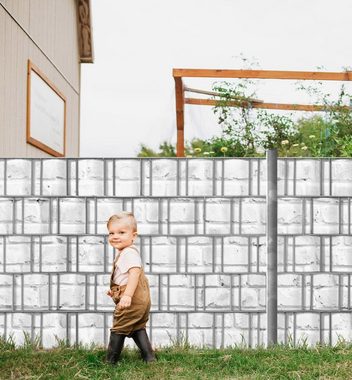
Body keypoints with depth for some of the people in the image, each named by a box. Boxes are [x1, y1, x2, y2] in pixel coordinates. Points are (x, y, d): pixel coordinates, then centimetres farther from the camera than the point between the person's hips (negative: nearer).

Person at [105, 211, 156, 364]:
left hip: (132, 300, -10)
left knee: (119, 329, 3)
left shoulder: (129, 252, -18)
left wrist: (127, 295, -38)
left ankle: (110, 361, 15)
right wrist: (115, 290, 32)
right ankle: (149, 357, 20)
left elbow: (135, 272, -31)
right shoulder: (124, 252, 16)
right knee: (138, 329, 18)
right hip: (140, 300, 10)